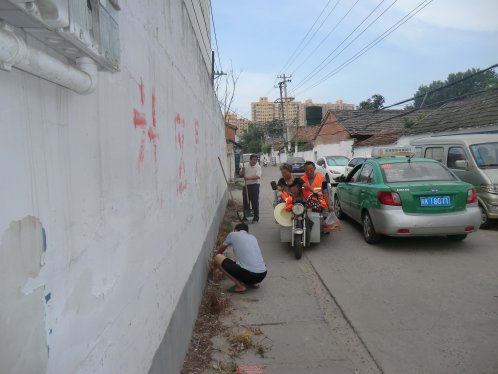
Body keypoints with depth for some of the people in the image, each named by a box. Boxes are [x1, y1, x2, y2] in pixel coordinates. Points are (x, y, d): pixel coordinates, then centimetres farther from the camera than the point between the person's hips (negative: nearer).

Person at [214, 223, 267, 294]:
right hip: (262, 275, 7)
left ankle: (240, 286, 2)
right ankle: (253, 283, 15)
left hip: (248, 274, -7)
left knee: (217, 258, 5)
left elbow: (220, 250, 28)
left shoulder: (233, 235, 9)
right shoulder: (253, 237, 22)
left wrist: (216, 255, 50)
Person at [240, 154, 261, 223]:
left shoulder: (258, 167, -3)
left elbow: (258, 176, -16)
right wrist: (243, 170, -11)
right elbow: (241, 174, 10)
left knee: (255, 203, -3)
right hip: (246, 186, 4)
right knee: (245, 202, 10)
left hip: (254, 186, -3)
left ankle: (256, 218, 4)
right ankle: (245, 217, 23)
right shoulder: (245, 166, 7)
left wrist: (248, 178, -25)